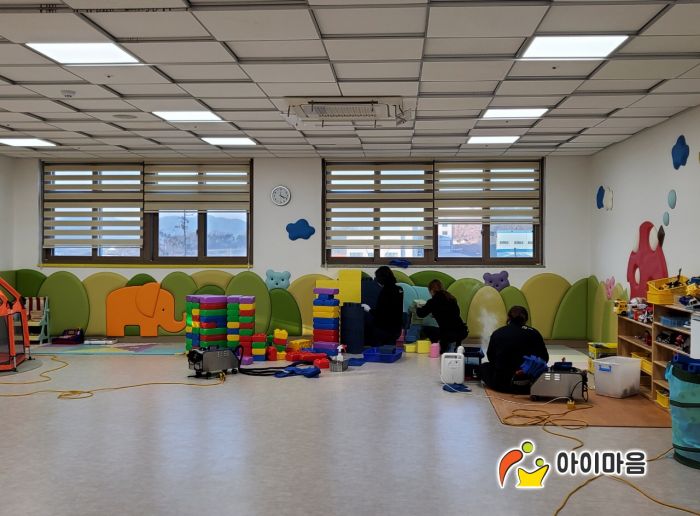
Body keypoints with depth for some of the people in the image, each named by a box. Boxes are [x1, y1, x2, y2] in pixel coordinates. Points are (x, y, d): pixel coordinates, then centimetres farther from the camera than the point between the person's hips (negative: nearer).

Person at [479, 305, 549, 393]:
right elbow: (544, 358, 2)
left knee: (484, 367, 28)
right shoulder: (533, 333, -1)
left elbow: (491, 357, 11)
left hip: (502, 384, -1)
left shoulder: (497, 333, 0)